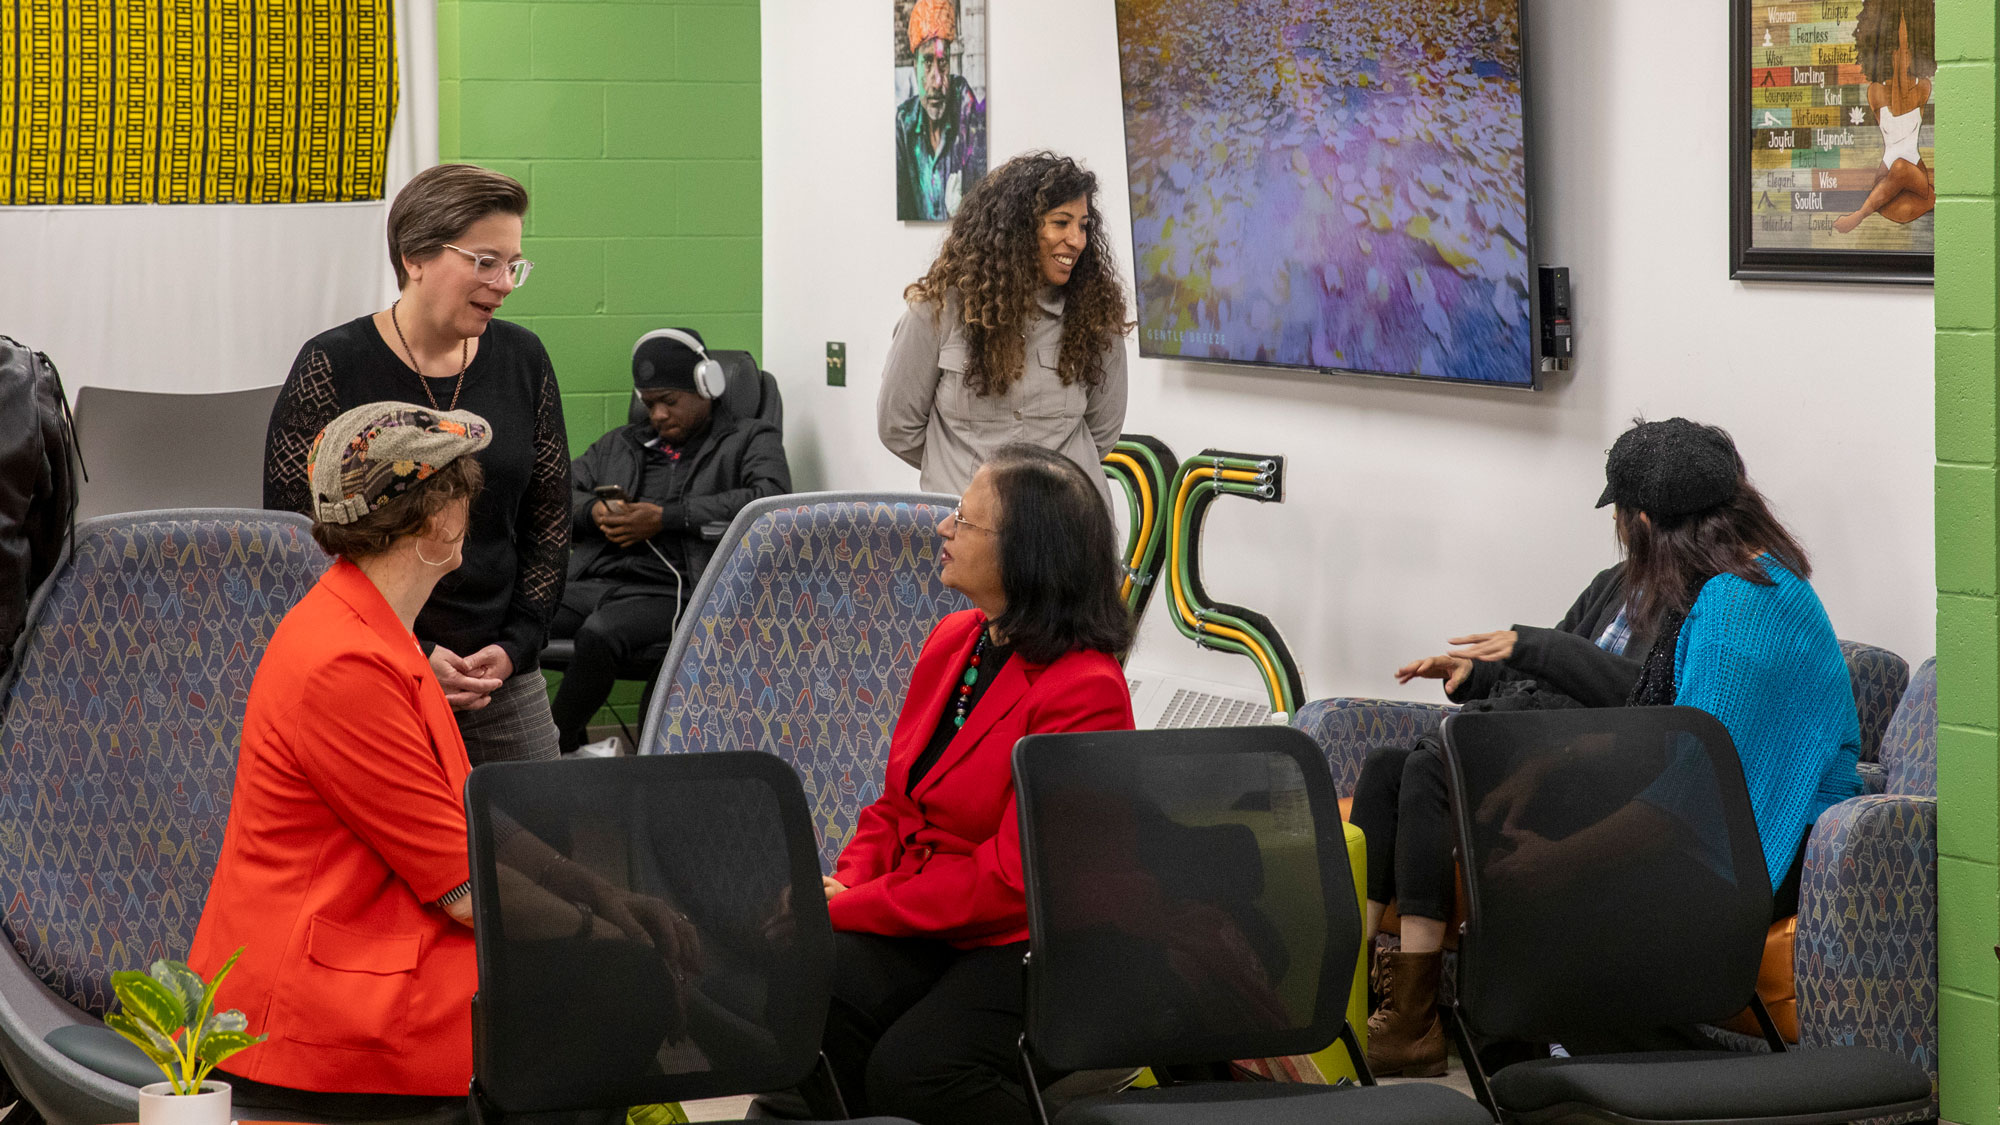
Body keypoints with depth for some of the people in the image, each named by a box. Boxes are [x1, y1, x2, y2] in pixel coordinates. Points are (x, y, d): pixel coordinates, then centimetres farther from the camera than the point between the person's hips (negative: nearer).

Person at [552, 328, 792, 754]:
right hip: (590, 581, 5)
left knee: (598, 635, -38)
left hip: (667, 589, -5)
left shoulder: (750, 440, 15)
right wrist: (593, 510, 3)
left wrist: (666, 517, -8)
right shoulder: (621, 443, 33)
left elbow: (771, 496, -6)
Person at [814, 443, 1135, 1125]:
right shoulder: (953, 639, 11)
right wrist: (845, 881, -3)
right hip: (919, 925, 6)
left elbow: (1009, 879, -18)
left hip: (1027, 942, -6)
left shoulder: (1085, 691, -16)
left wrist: (849, 908, -16)